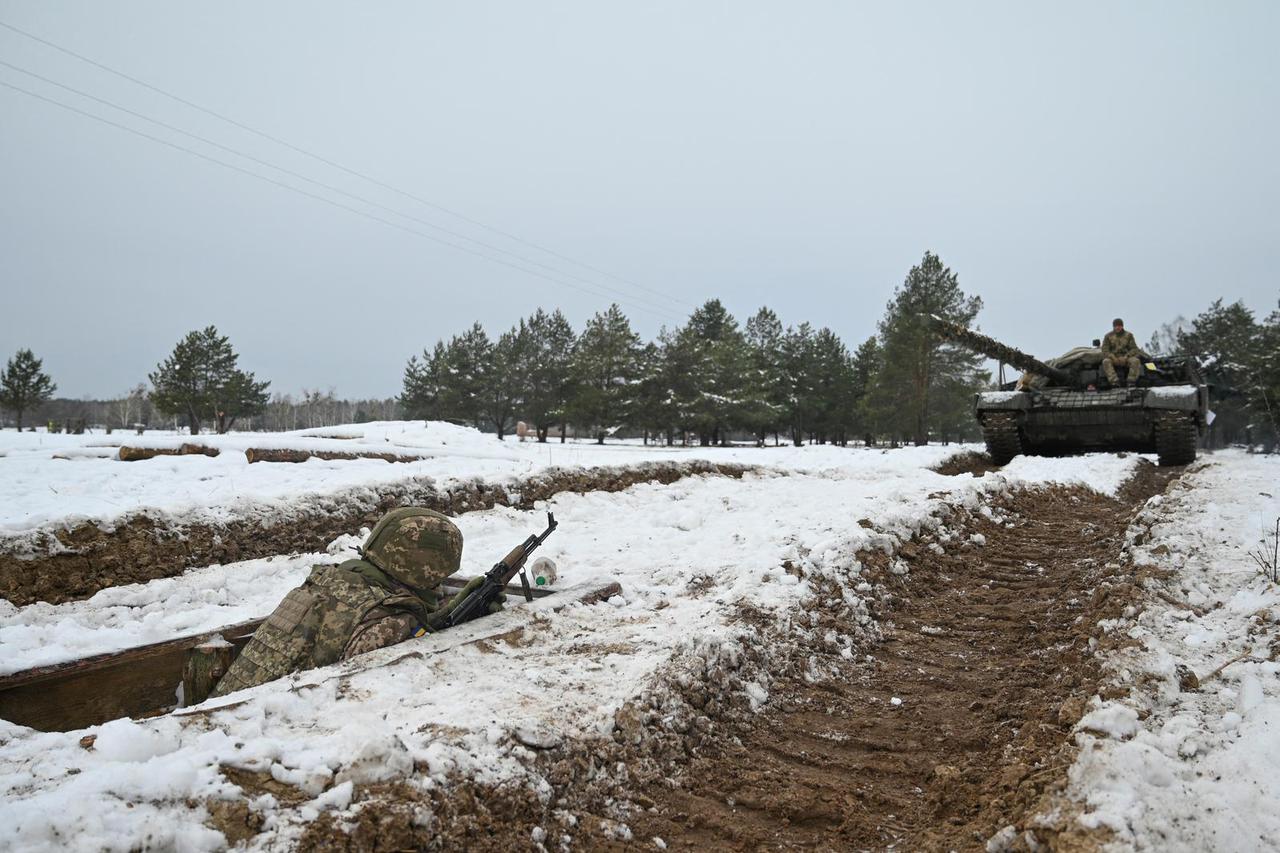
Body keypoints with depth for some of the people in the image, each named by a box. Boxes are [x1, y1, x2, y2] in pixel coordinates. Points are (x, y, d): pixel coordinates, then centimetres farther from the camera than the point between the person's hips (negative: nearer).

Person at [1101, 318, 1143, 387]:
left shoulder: (1128, 335, 9)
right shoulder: (1108, 336, 7)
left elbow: (1134, 348, 1)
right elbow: (1105, 350, 0)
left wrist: (1125, 357, -17)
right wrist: (1113, 357, -18)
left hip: (1126, 358, 1)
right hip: (1113, 358, -1)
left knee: (1136, 361, -31)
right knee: (1106, 362, -34)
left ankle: (1131, 381, -33)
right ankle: (1114, 382, -46)